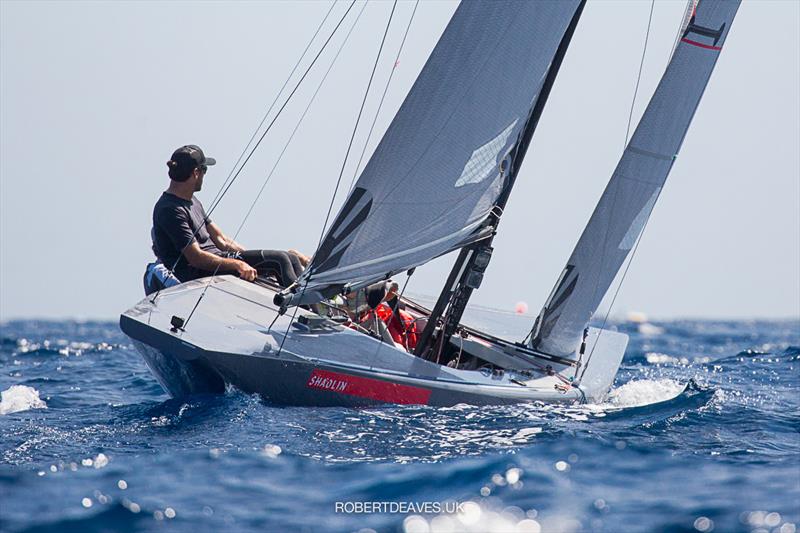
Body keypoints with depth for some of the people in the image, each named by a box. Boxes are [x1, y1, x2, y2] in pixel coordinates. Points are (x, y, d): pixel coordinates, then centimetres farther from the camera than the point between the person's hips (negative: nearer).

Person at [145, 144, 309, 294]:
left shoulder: (192, 201, 17)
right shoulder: (170, 210, -14)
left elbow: (220, 240, 18)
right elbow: (195, 257, -22)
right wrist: (237, 265, -27)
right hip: (199, 274, -10)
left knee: (291, 257, -1)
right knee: (280, 260, -19)